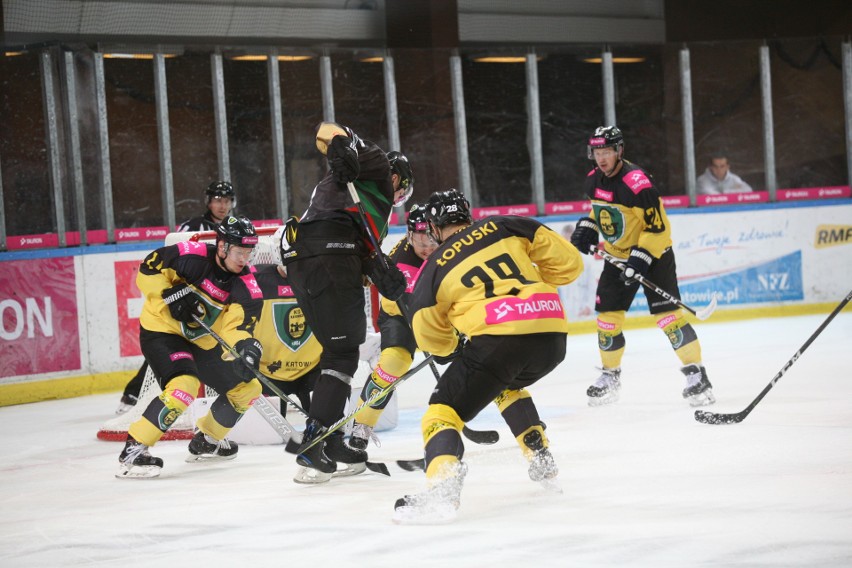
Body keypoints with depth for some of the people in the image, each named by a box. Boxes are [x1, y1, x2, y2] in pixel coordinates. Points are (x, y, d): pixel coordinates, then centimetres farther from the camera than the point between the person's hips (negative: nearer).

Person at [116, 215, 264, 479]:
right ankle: (132, 451, -25)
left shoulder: (244, 282, -9)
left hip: (201, 339, 7)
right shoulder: (193, 256, -20)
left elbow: (237, 324, -19)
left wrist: (246, 345, -40)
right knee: (184, 385, -31)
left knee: (247, 387, 10)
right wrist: (173, 294, -25)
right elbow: (148, 270, -14)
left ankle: (206, 441, 33)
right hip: (162, 330, -7)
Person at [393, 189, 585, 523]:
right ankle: (542, 462, 36)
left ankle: (442, 488, -22)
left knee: (444, 409, 4)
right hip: (553, 338, 5)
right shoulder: (508, 228, 20)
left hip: (498, 337, -5)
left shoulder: (435, 268, 14)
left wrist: (453, 346, 41)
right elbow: (568, 262, 15)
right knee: (506, 384, 36)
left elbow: (430, 337, 18)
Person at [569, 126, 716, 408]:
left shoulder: (637, 182, -25)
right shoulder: (594, 180, 0)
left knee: (667, 312, -16)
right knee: (607, 316, 5)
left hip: (652, 254, -7)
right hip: (617, 255, 7)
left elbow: (658, 228, -24)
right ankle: (610, 375, 21)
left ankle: (696, 373, -13)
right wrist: (587, 227, 2)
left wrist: (641, 259, -28)